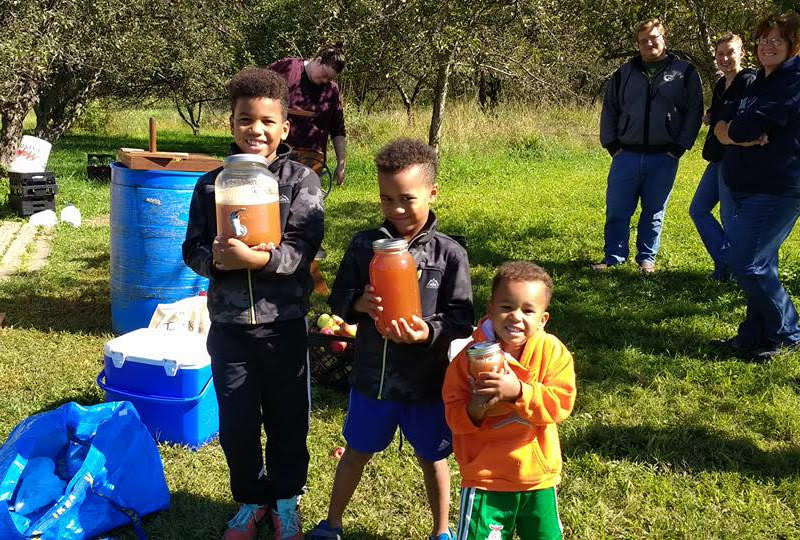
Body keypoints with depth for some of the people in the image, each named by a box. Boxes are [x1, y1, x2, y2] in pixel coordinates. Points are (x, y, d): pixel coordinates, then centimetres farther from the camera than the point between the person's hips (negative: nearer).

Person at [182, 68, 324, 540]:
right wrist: (215, 258, -19)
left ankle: (286, 500, 35)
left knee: (287, 420, 13)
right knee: (236, 424, 11)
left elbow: (302, 251, -14)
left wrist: (254, 258, -30)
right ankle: (251, 500, 34)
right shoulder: (212, 184, 4)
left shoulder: (302, 181, -5)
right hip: (229, 324, 2)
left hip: (284, 323, -2)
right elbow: (193, 248, 4)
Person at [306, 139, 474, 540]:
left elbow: (461, 318, -10)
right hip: (372, 375, 2)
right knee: (356, 452, 20)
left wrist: (429, 332, -28)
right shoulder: (363, 245, -6)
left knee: (432, 458, 18)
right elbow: (338, 298, 1)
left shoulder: (449, 254, -11)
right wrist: (359, 303, -21)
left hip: (426, 379, -1)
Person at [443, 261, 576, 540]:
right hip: (485, 477, -2)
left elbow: (560, 404, -19)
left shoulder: (552, 352, -9)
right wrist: (474, 409, -29)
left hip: (538, 476, 2)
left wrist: (518, 391, -32)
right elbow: (453, 416, -7)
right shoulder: (471, 355, -11)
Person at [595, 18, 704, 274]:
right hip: (626, 155, 1)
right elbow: (609, 110, 13)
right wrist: (611, 144, 3)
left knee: (654, 212, 7)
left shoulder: (685, 73, 3)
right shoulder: (624, 74, 9)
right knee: (616, 210, 1)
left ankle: (647, 258, 20)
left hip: (664, 158, -1)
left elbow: (694, 112, 2)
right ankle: (613, 257, 12)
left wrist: (679, 147, -5)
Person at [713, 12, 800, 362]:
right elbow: (721, 127, 5)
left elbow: (752, 124, -22)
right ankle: (756, 335, 19)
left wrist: (734, 131, -1)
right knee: (759, 264, 11)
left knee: (746, 263, -10)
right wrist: (747, 137, -15)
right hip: (748, 186, 9)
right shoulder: (759, 83, 17)